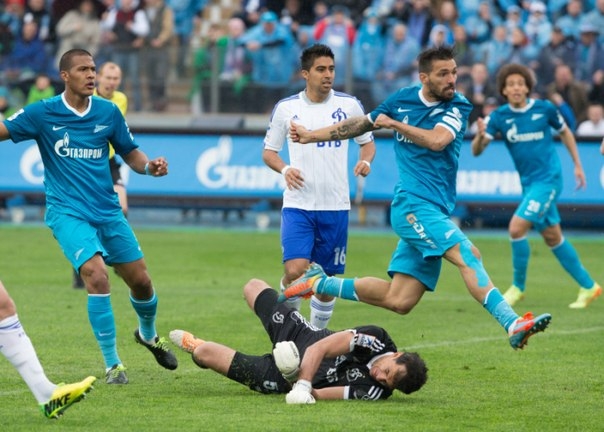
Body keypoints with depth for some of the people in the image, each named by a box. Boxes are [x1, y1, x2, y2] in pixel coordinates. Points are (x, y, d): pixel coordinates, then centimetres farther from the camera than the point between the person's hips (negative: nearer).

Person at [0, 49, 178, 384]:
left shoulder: (108, 112, 3)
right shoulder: (42, 114, -6)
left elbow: (129, 153, 13)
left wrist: (149, 166, -7)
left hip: (108, 211, 4)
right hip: (67, 213, -4)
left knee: (141, 281, 7)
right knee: (96, 275, -23)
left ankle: (148, 334, 42)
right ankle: (112, 364, -11)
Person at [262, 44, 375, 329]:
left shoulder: (349, 105, 3)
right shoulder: (286, 108, 2)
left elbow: (367, 142, 15)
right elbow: (269, 151, 10)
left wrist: (365, 161, -8)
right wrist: (285, 170, -11)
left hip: (335, 207, 2)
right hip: (298, 206, -2)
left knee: (328, 280, 5)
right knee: (295, 271, -18)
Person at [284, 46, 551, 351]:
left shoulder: (459, 107, 4)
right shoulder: (402, 100, 6)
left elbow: (437, 140, -15)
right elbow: (361, 124, 23)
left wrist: (394, 123, -7)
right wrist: (310, 136, 31)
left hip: (435, 210, 3)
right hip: (412, 204, -3)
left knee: (398, 301, 1)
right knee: (467, 255, -26)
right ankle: (512, 324, -37)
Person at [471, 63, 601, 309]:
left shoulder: (544, 109, -9)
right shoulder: (499, 117, -5)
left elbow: (565, 132, 10)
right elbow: (476, 151, -13)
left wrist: (577, 165, 10)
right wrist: (480, 136, -35)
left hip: (548, 179, -5)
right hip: (528, 183, 5)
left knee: (517, 227, -17)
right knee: (552, 237, 13)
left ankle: (518, 286, 0)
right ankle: (588, 286, 25)